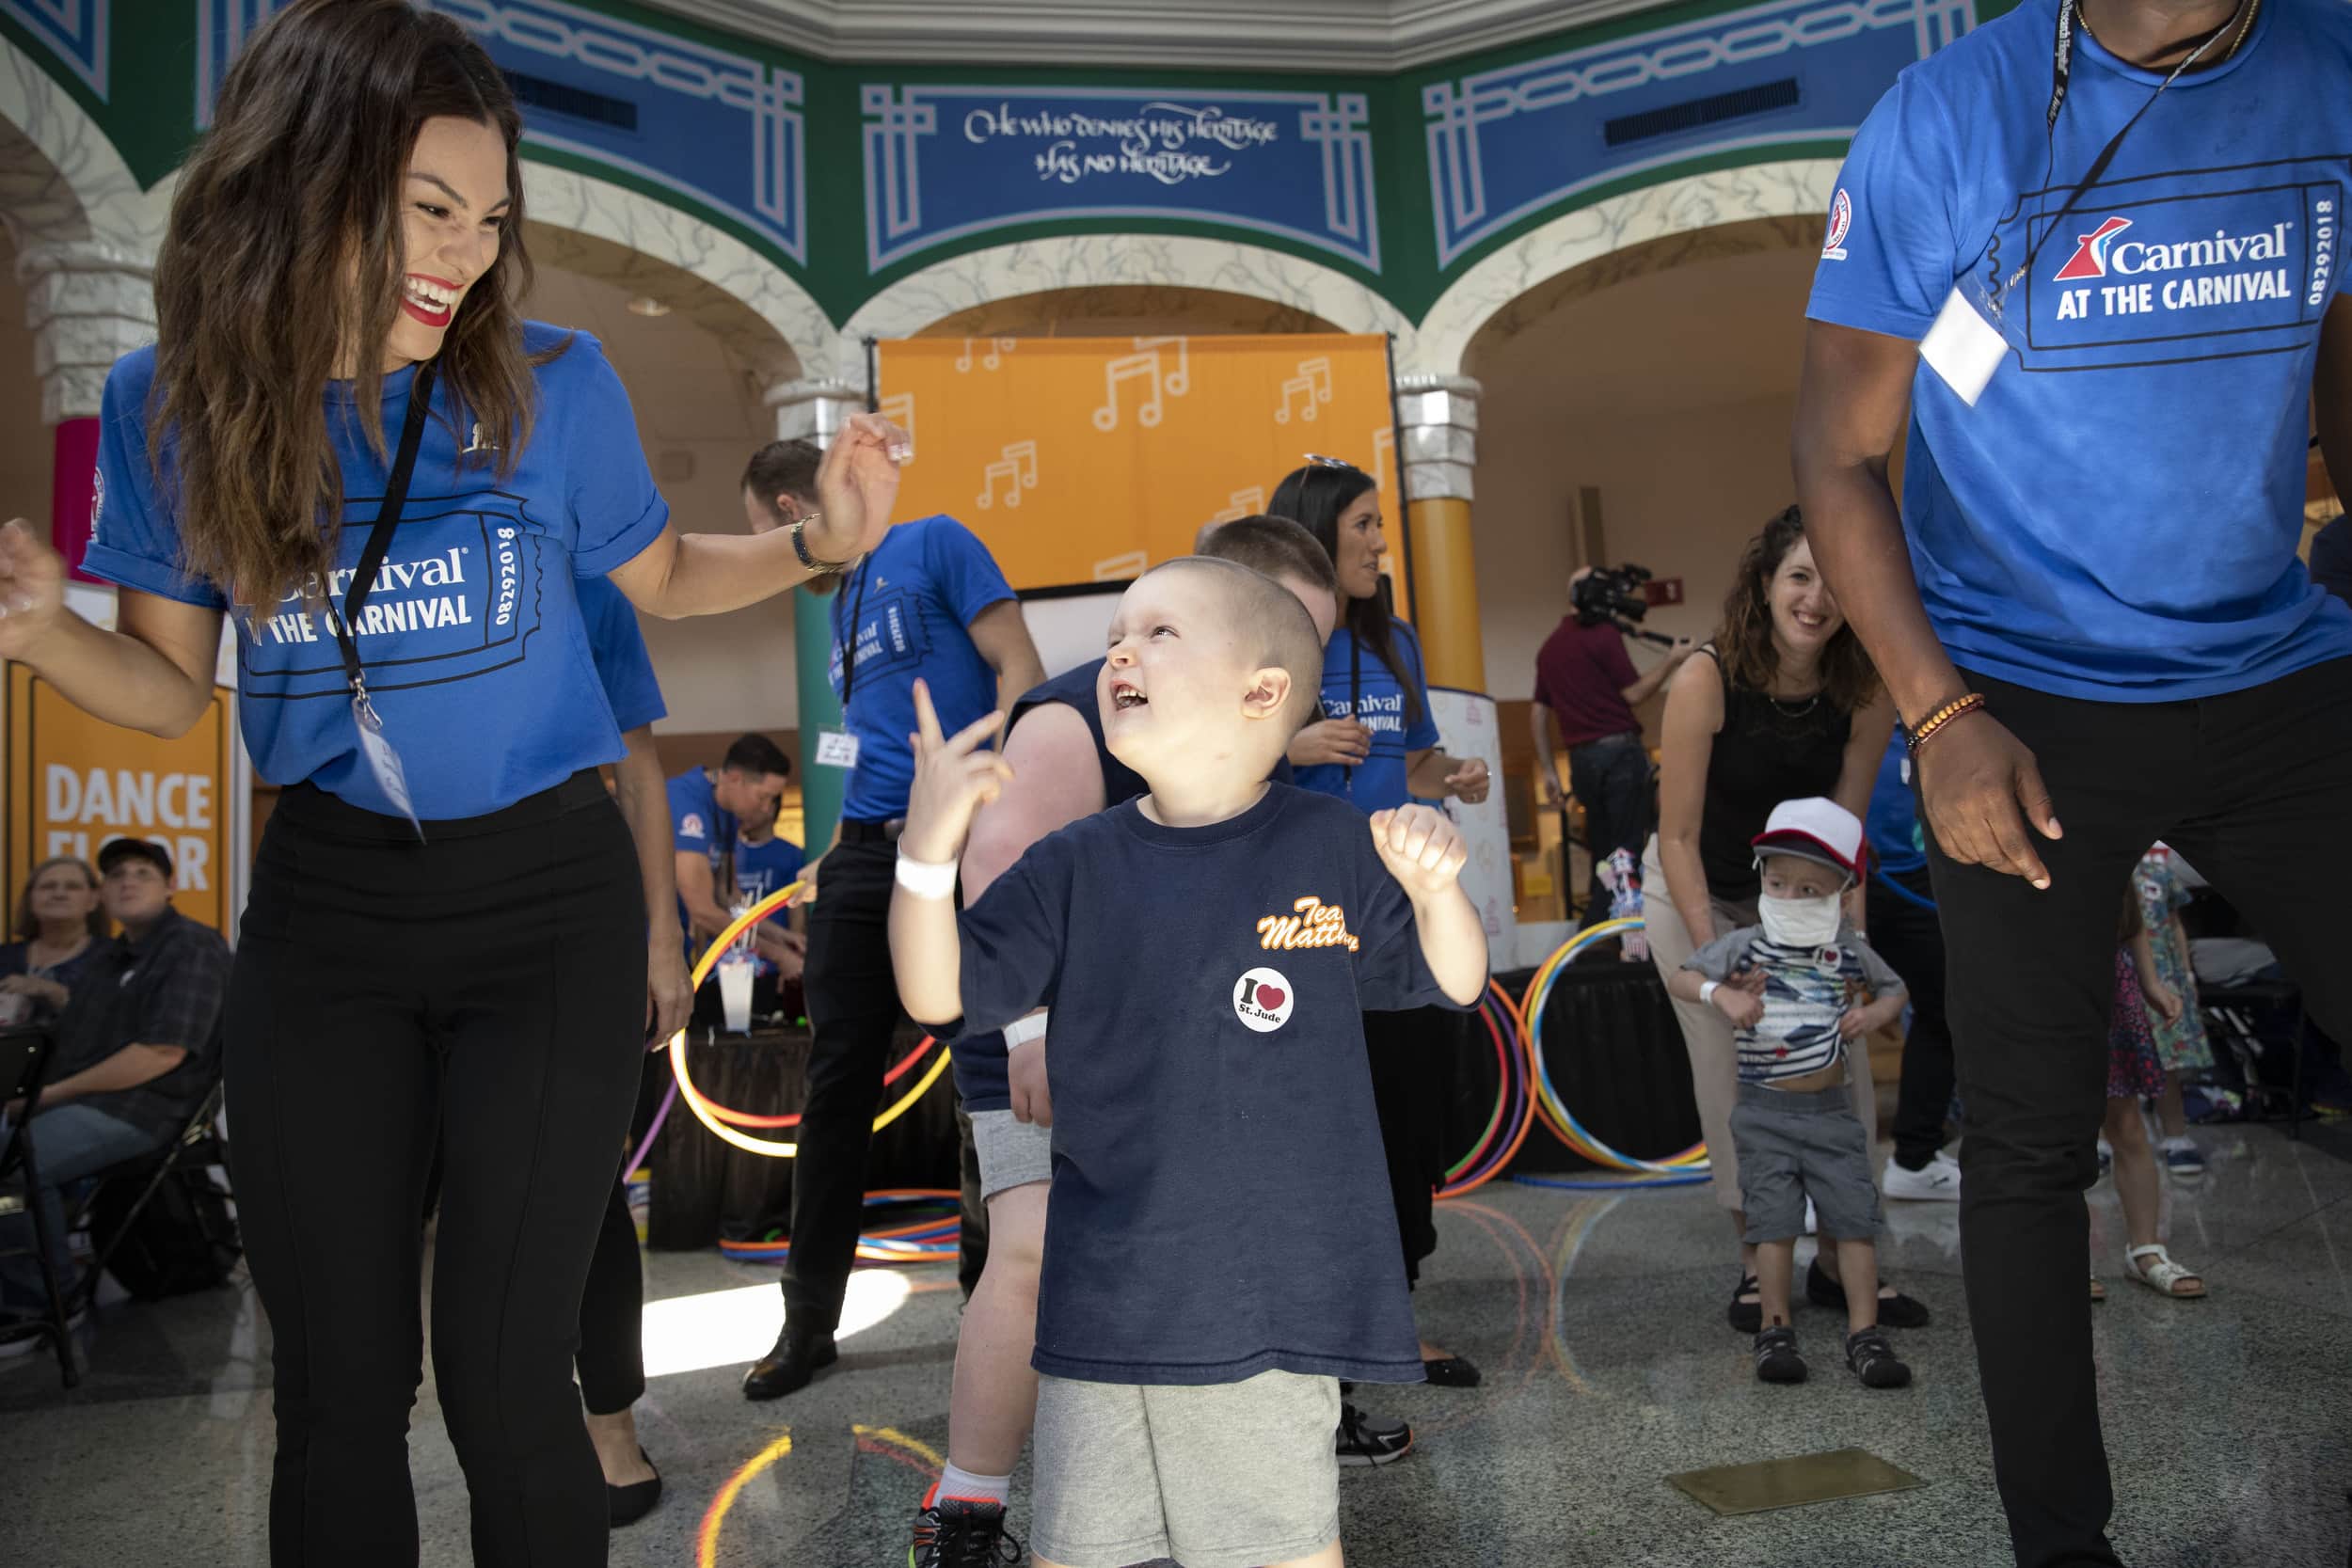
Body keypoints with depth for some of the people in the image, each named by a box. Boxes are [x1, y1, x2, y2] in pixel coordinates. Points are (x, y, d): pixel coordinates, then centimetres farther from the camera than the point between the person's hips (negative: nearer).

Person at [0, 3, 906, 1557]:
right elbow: (171, 684, 5)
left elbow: (662, 576, 7)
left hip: (545, 902, -2)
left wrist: (817, 542, -12)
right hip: (324, 907, 2)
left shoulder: (551, 383, -10)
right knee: (334, 1386, 11)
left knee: (502, 1380, 1)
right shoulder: (171, 404, -5)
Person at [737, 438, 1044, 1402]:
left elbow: (1021, 673, -9)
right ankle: (810, 1320, 18)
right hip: (865, 856, 7)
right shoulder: (838, 608, 21)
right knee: (837, 1087, 7)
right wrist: (832, 855, 18)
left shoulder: (933, 546, -1)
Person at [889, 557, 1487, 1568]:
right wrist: (927, 850, -21)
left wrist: (1436, 887, -17)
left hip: (1275, 1296, -2)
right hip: (1102, 1296, 3)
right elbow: (937, 996, -6)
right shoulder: (1075, 868, -1)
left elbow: (1454, 985, 3)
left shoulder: (1332, 849, -5)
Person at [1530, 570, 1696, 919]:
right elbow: (1634, 693, -7)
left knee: (1602, 854, 13)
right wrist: (1672, 660, 4)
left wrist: (1549, 771, 15)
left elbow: (1538, 712, 14)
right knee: (1629, 851, -4)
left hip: (1580, 757, 7)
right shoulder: (1602, 633, -6)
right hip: (1618, 749, -7)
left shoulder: (1549, 646, 16)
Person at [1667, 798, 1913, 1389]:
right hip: (1766, 1113, -2)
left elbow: (1893, 987, 17)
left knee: (1854, 1218, 1)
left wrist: (1874, 1014, -5)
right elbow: (1680, 978, -3)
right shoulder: (1745, 945, -5)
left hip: (1832, 1112, 2)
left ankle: (1864, 1331, 10)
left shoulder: (1848, 950, 1)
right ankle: (1776, 1330, 10)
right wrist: (1721, 994, -22)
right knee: (1774, 1221, 0)